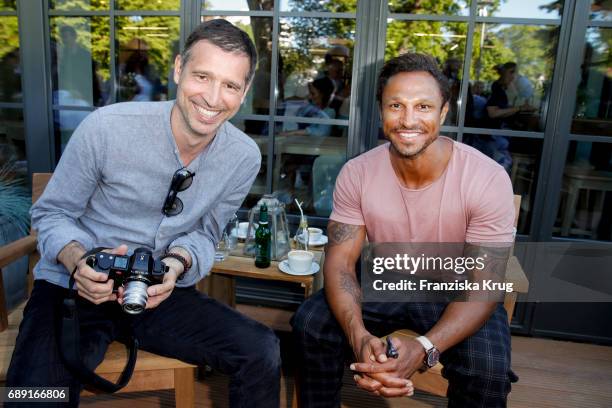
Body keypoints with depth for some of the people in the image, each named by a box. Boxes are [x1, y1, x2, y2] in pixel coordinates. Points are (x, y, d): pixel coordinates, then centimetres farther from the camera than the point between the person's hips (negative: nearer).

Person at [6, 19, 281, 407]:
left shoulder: (244, 157, -7)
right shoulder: (107, 127, -17)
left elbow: (204, 234, 4)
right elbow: (50, 214, -4)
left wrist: (178, 263, -18)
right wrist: (78, 260, -25)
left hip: (161, 291, 3)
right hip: (74, 288, -2)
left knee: (263, 353, -11)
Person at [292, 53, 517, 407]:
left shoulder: (488, 179, -22)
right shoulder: (357, 173, -15)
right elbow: (340, 261, -14)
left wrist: (422, 348, -37)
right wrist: (359, 336, -34)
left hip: (455, 293, -1)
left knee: (488, 371, -28)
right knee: (311, 324, -18)